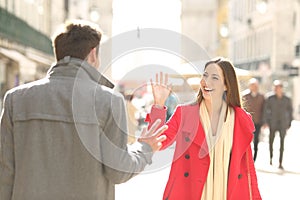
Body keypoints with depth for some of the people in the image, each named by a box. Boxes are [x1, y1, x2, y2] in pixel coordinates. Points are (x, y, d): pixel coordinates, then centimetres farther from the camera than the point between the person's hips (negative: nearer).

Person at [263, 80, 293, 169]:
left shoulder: (287, 100, 1)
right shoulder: (270, 99, -2)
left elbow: (290, 111, 8)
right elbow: (266, 110, 0)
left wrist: (289, 123, 7)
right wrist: (265, 122, -6)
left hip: (283, 124, 0)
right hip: (273, 123, 0)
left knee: (282, 143, -1)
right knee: (271, 141, 2)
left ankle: (280, 163, 3)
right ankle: (271, 157, 29)